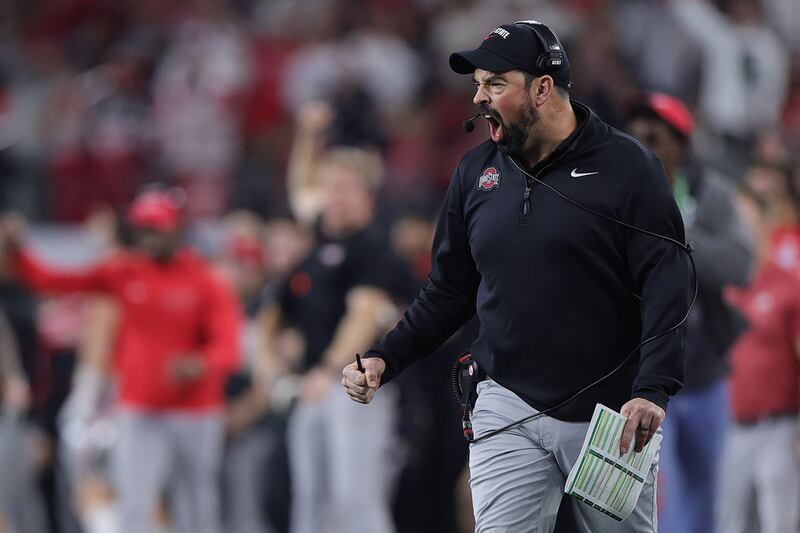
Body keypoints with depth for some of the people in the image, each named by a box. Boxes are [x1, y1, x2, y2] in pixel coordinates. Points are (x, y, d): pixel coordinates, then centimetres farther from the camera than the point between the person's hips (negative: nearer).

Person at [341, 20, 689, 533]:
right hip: (508, 408, 3)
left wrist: (653, 390, -23)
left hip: (610, 414, -3)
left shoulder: (627, 166, -6)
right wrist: (383, 359, 2)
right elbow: (448, 292, 16)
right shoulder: (476, 172, 8)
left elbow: (666, 285, -11)